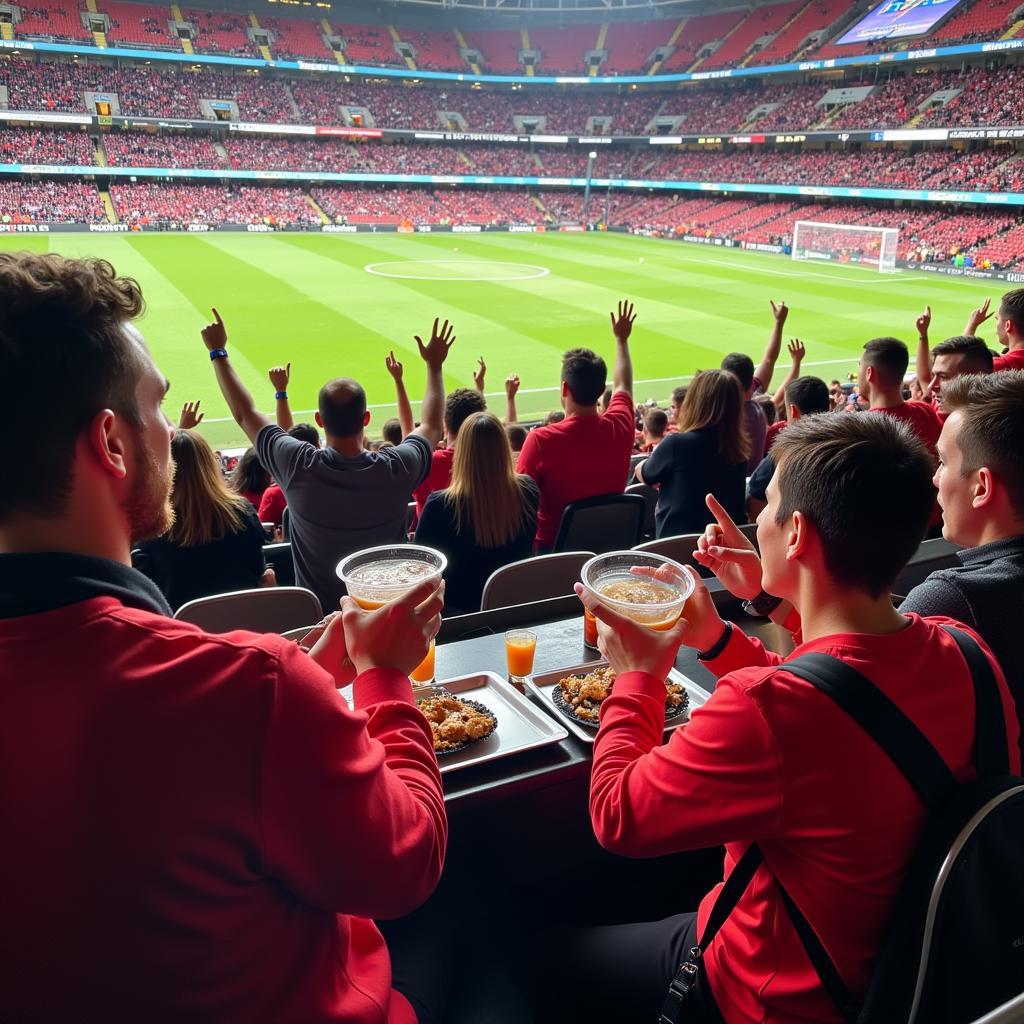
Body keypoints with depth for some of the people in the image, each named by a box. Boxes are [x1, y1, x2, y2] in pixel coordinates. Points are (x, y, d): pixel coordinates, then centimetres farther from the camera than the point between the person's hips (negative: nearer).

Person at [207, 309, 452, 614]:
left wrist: (218, 352, 9)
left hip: (316, 611, 0)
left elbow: (245, 413, -4)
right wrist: (434, 365, 16)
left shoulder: (300, 467, -23)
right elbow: (431, 426, 3)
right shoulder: (397, 469, -21)